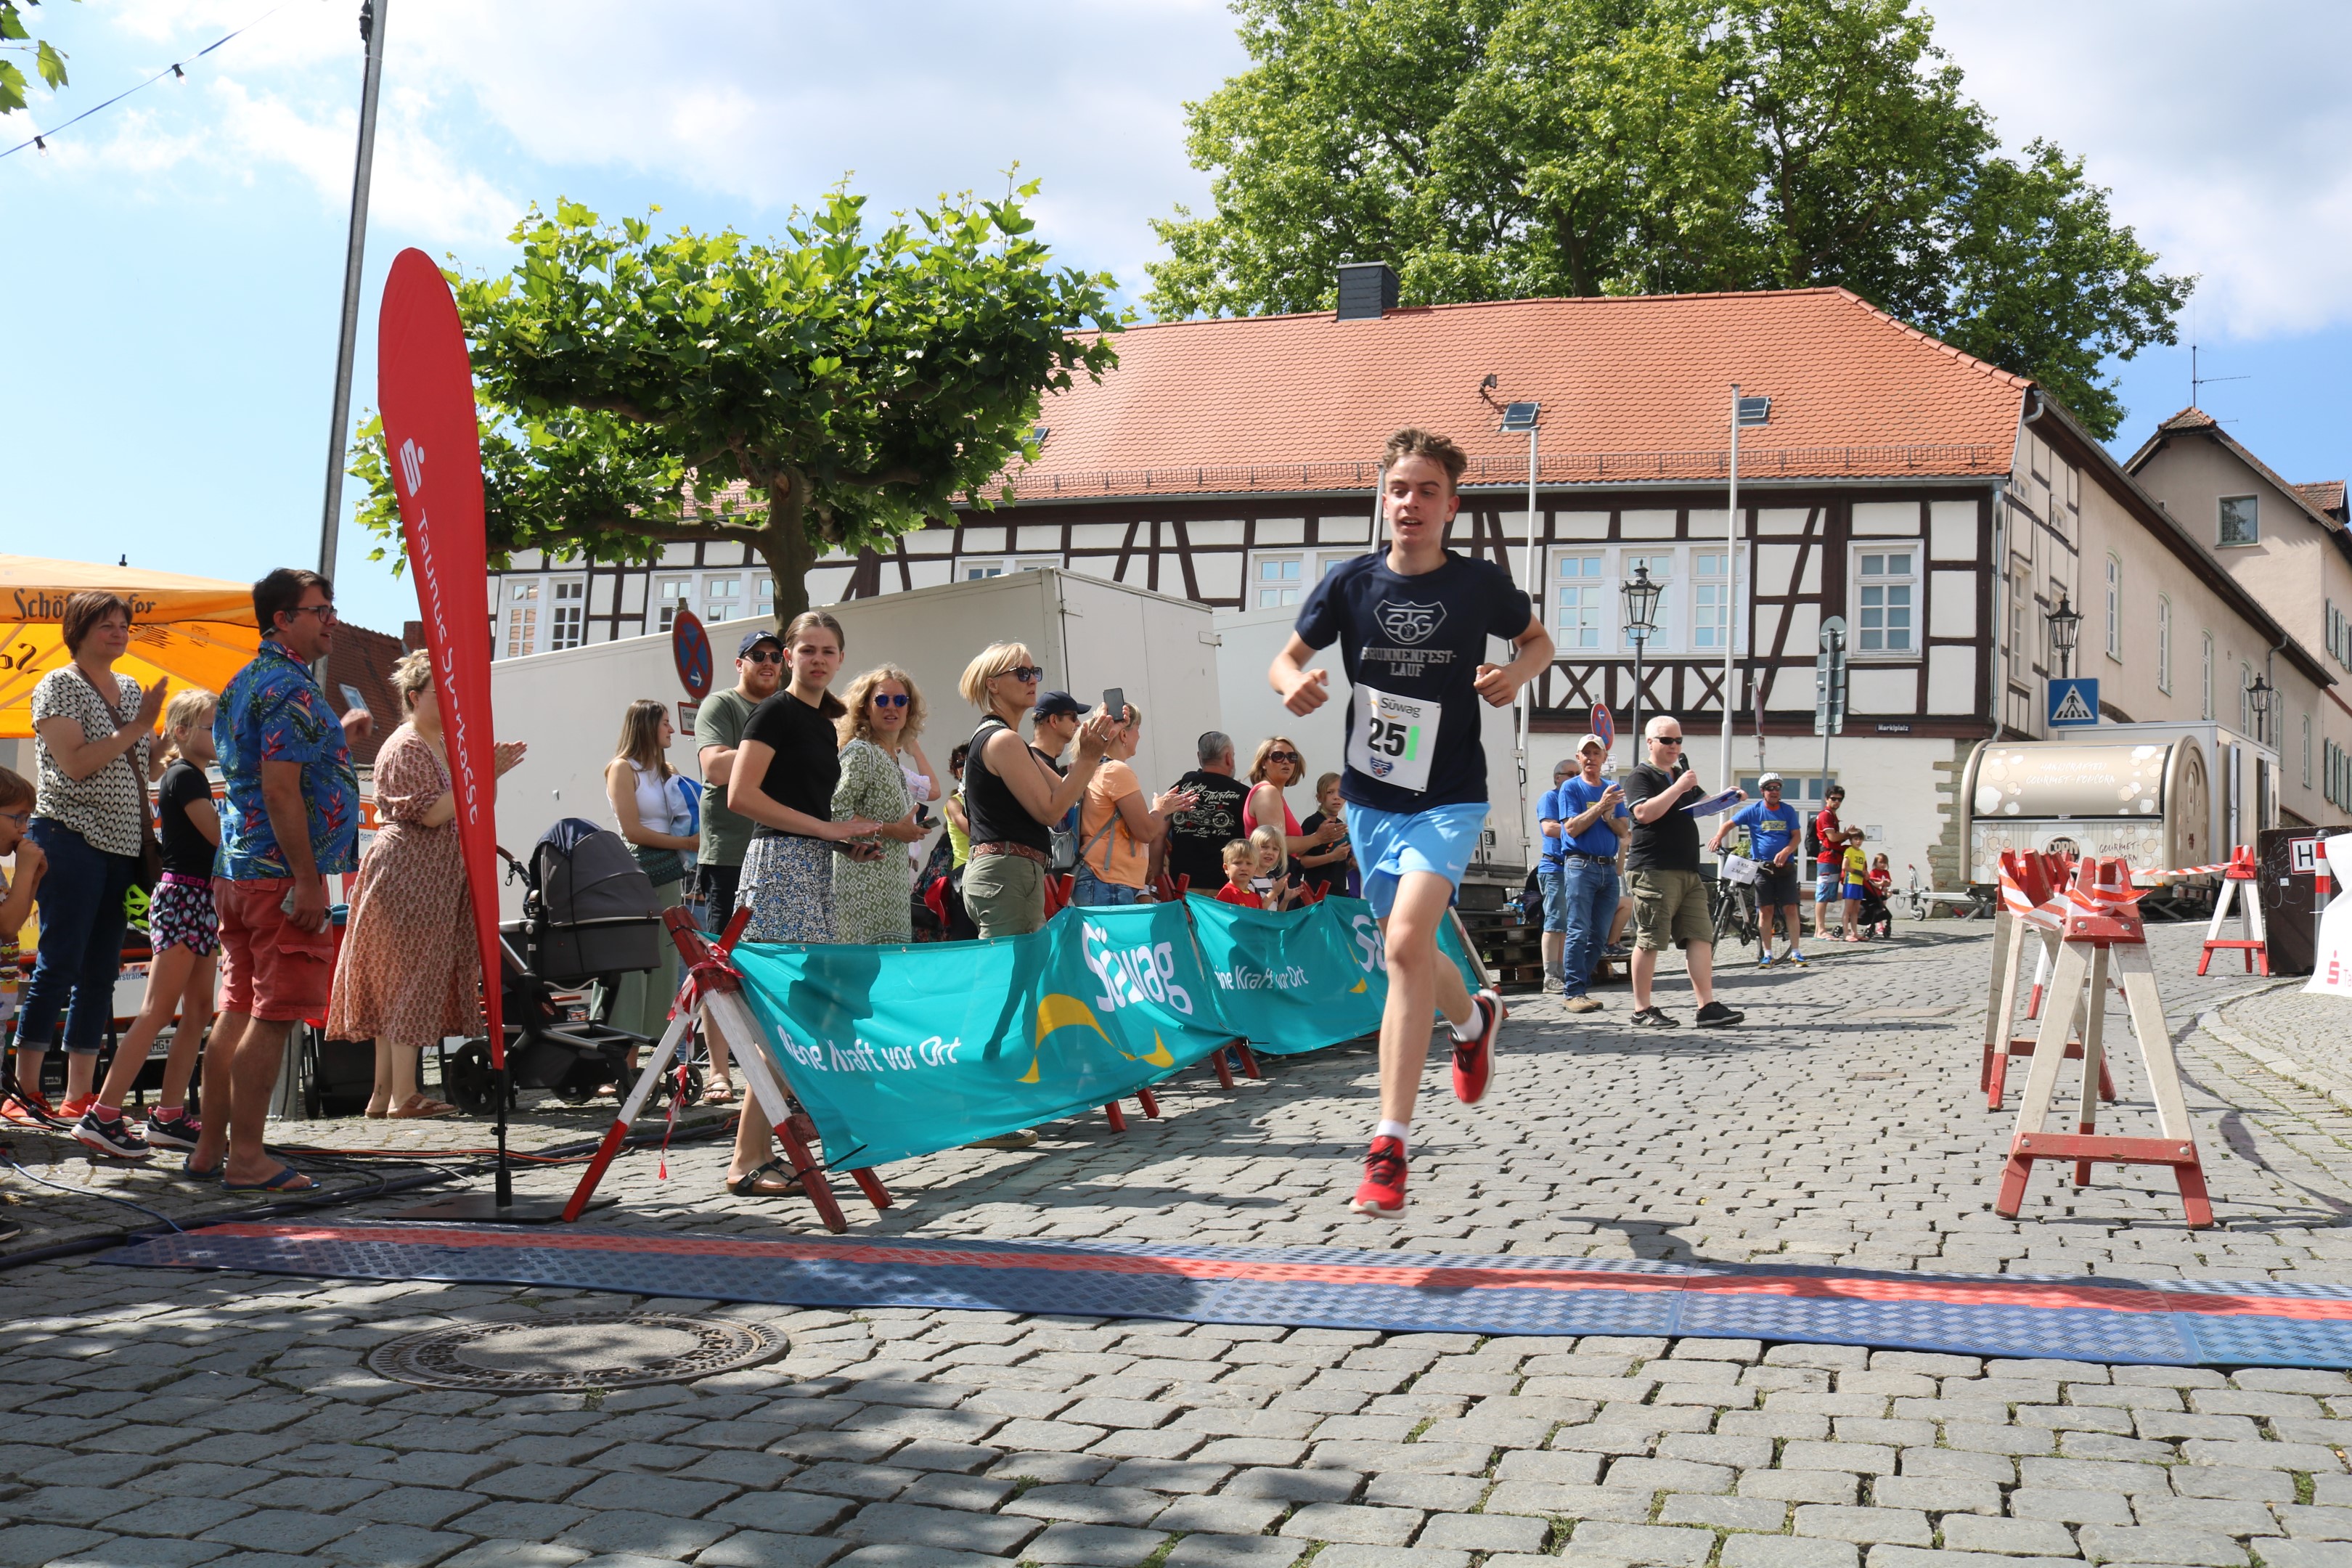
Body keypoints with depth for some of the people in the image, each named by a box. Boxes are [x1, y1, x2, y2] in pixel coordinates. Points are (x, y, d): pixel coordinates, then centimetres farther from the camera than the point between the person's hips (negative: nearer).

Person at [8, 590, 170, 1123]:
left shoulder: (131, 689, 17)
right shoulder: (57, 686, -4)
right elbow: (75, 764, -16)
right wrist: (135, 729, -14)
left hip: (121, 846, 7)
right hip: (70, 839, -7)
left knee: (100, 973, 6)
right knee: (58, 966, -9)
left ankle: (79, 1095, 10)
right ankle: (25, 1092, -4)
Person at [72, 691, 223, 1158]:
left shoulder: (192, 778, 19)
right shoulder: (184, 776, -10)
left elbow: (214, 839, 23)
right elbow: (220, 836, -16)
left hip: (201, 901, 10)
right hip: (183, 897, -10)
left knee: (198, 1012, 7)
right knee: (158, 1011, -12)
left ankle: (167, 1118, 9)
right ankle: (101, 1116, -13)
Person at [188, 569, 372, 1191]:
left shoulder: (244, 683, 17)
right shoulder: (290, 689, -14)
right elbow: (281, 791, -21)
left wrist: (337, 736, 25)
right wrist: (307, 881, -21)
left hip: (237, 868, 10)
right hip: (282, 871, -10)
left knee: (240, 1010, 14)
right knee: (274, 1015, -5)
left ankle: (212, 1146, 19)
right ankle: (246, 1157, -3)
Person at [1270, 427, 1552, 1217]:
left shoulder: (1481, 583, -6)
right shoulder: (1350, 582, -3)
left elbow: (1538, 640, 12)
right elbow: (1289, 655, 7)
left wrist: (1517, 672, -11)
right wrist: (1293, 682, -16)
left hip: (1447, 800, -4)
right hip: (1369, 797, 4)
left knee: (1406, 945, -22)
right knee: (1405, 952, 18)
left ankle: (1390, 1148, -20)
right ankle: (1475, 1019, 55)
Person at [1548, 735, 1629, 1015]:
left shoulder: (1613, 789, 16)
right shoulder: (1570, 788, 2)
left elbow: (1624, 831, 10)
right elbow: (1572, 828, -10)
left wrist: (1609, 817, -10)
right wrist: (1600, 806, -17)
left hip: (1608, 868, 6)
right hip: (1580, 865, -6)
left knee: (1599, 936, 5)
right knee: (1578, 932, -10)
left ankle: (1578, 983, 13)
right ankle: (1574, 994, -12)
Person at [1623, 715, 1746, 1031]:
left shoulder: (1682, 775, 23)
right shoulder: (1641, 777, -2)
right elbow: (1644, 813, -19)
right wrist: (1678, 788, -17)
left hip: (1688, 871, 8)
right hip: (1654, 871, -8)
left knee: (1701, 936, 0)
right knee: (1649, 940, -5)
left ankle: (1707, 1007, -2)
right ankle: (1642, 1010, 0)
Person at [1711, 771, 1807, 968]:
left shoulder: (1788, 811, 6)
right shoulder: (1753, 810, 2)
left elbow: (1796, 836, 3)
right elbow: (1729, 824, 1)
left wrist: (1785, 852, -16)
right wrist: (1718, 837, -20)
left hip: (1785, 866, 1)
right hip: (1762, 867, -1)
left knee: (1791, 909, -4)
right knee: (1765, 910, -1)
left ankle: (1796, 953, 2)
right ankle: (1767, 955, 3)